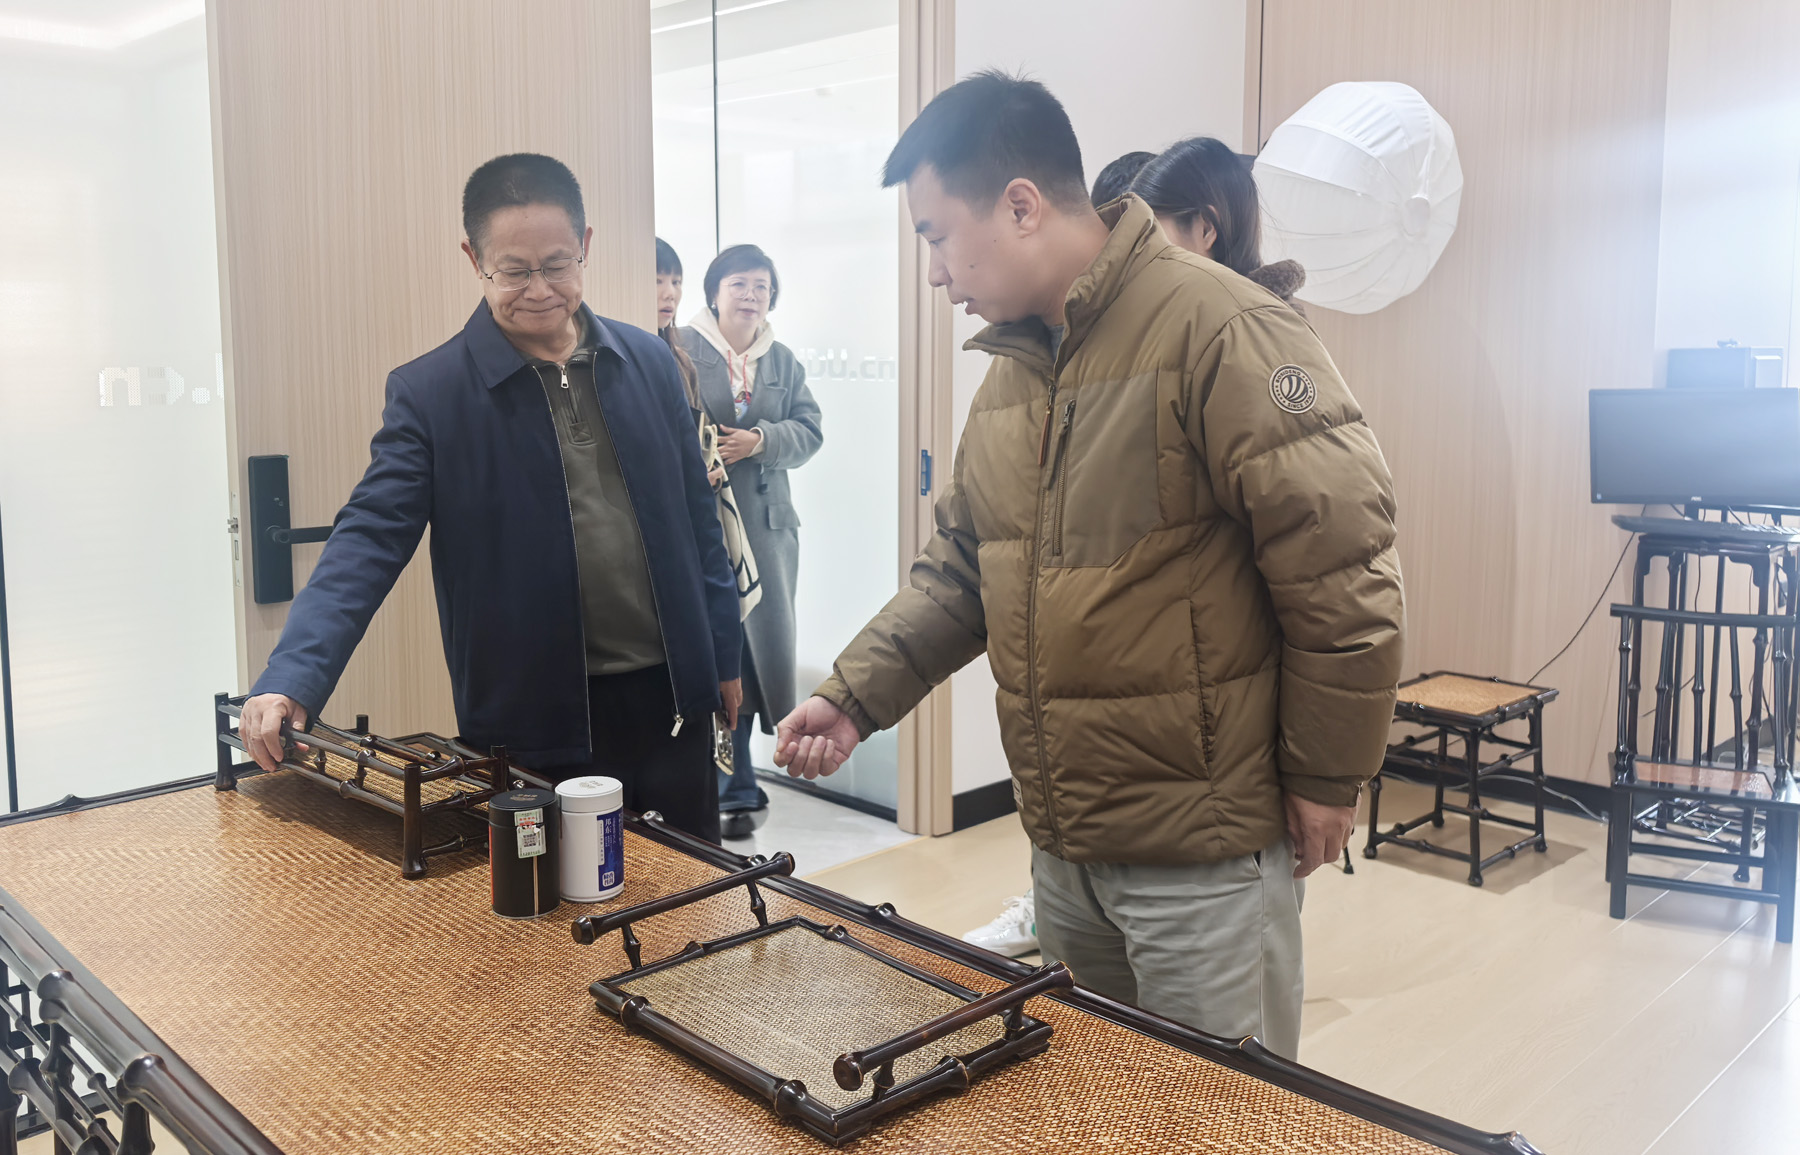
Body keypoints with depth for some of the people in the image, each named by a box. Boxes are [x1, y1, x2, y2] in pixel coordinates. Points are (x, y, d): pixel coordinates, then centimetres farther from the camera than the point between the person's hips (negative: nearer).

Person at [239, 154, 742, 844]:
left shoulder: (649, 364, 5)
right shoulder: (428, 393, -5)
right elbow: (370, 542, -11)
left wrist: (723, 653, 11)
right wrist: (291, 678, -24)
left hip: (669, 703, 4)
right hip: (535, 728, -3)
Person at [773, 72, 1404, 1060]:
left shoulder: (1219, 329, -17)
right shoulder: (1012, 367, 10)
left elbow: (1342, 560, -17)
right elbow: (958, 567, 13)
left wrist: (1324, 776, -11)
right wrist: (855, 695, 1)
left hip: (1203, 854, -8)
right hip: (1061, 845, 8)